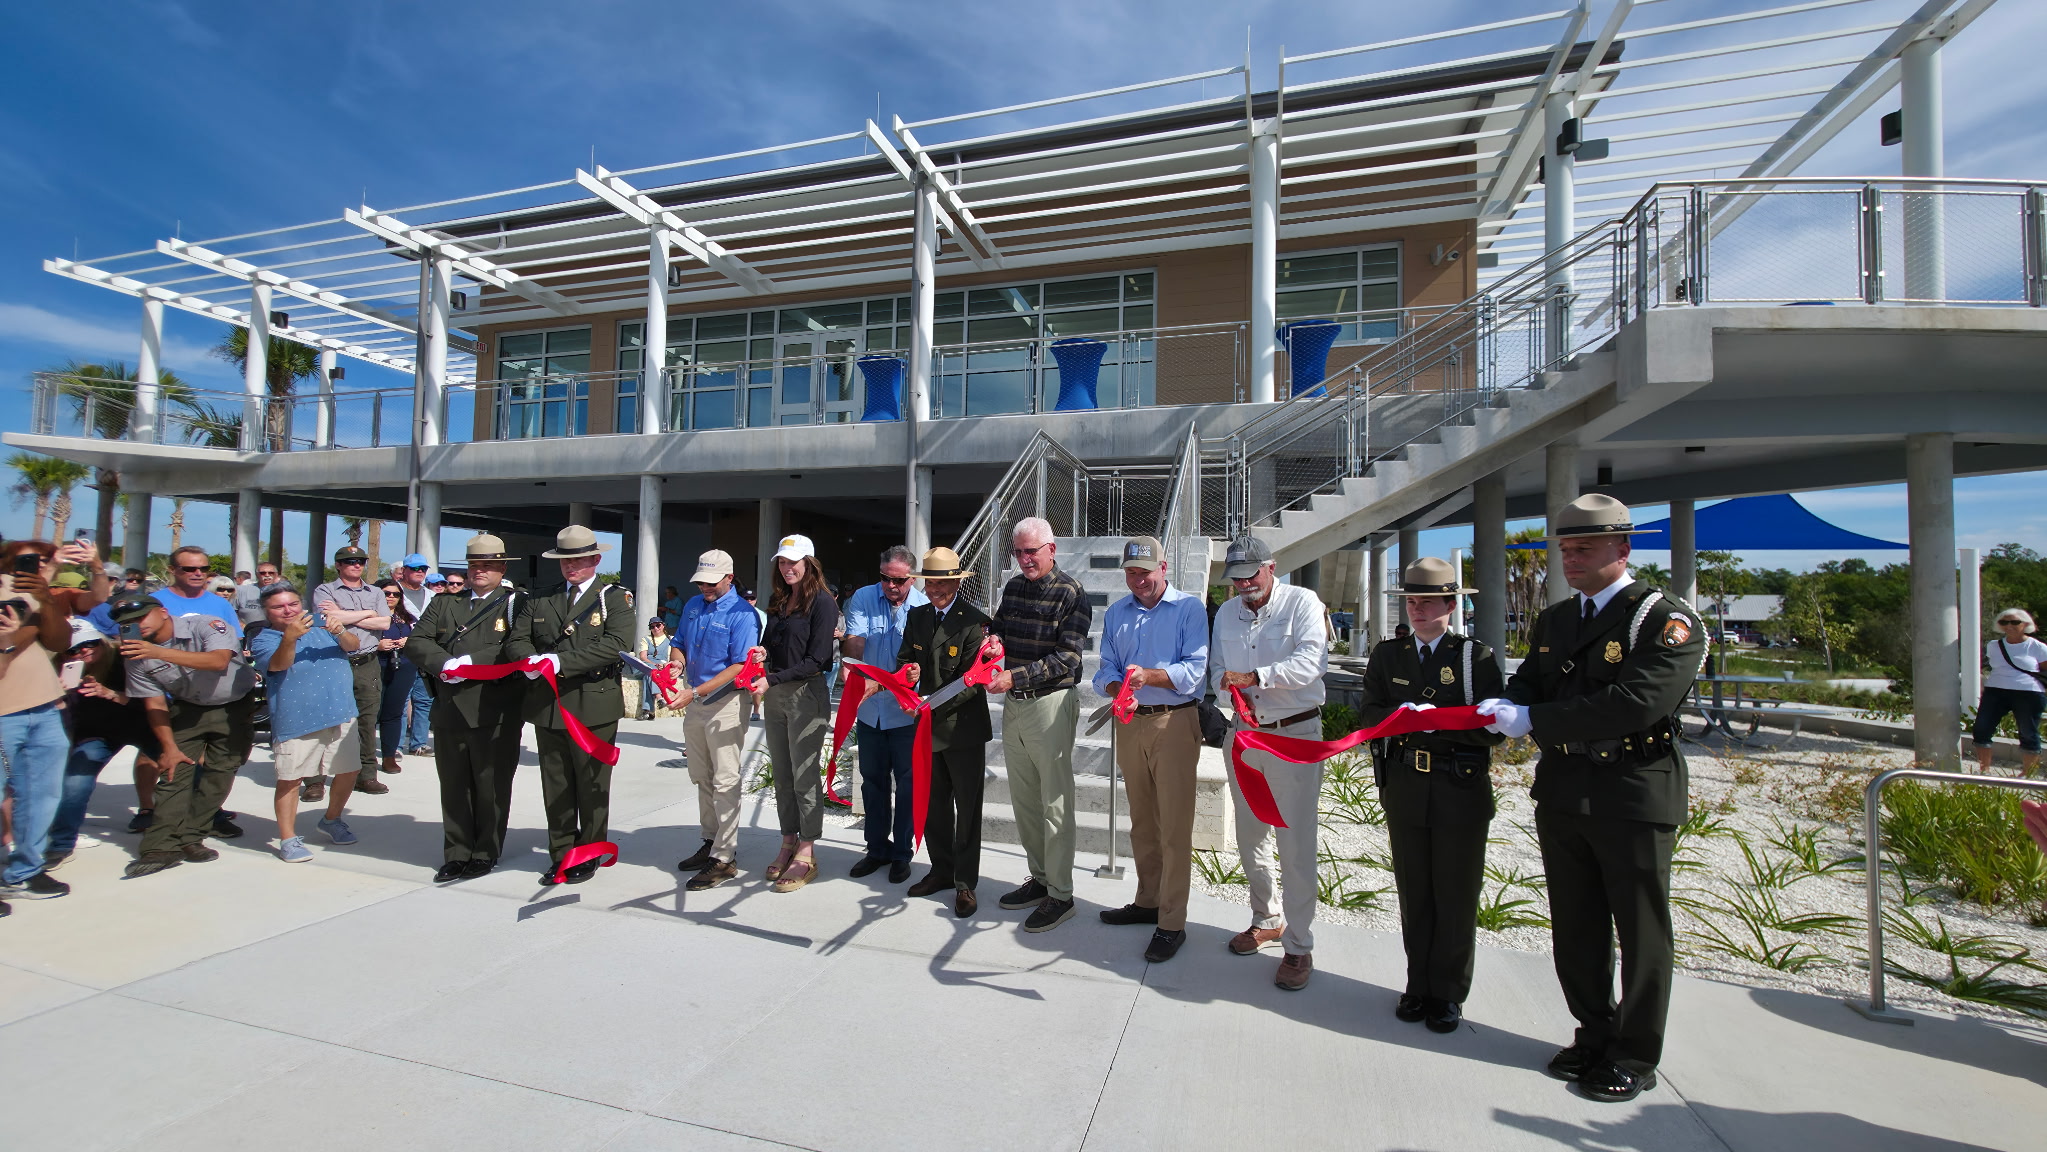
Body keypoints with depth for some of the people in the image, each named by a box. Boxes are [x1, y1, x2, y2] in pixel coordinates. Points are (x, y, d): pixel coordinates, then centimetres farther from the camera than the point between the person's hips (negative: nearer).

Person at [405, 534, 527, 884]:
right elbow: (416, 642, 5)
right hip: (449, 712, 5)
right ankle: (457, 854, 25)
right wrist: (443, 663, -13)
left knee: (491, 787, 6)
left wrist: (469, 662, -20)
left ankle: (485, 854, 20)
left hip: (495, 715, -5)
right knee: (454, 787, 13)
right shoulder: (444, 603, 15)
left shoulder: (515, 603, -1)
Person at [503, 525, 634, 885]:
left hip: (594, 707, -4)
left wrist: (561, 661, -21)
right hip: (547, 706, 4)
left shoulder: (614, 598, -1)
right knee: (555, 787, 12)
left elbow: (616, 644, -15)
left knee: (591, 786, 6)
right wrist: (531, 661, -15)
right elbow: (516, 640, 8)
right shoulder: (539, 599, 13)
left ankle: (589, 855, 20)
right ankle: (561, 854, 25)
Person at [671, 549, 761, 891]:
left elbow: (740, 666, -20)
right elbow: (680, 644, 16)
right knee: (701, 778, 17)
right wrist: (676, 665, -8)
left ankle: (725, 858, 4)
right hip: (694, 703, 8)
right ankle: (710, 842, 32)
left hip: (726, 702, -8)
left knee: (724, 782, -4)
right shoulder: (693, 606, 9)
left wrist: (696, 692, -25)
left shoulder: (741, 613, -15)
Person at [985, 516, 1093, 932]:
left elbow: (1066, 658, -18)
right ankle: (1039, 879, 31)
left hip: (1051, 703, -7)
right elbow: (997, 625, 22)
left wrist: (1015, 676, -24)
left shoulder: (1071, 594, -11)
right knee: (1023, 799, 15)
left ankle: (1060, 895, 14)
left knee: (1055, 802, 0)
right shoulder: (1013, 587, 9)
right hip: (1014, 705, 7)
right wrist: (992, 638, -2)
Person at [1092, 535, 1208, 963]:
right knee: (1141, 822, 16)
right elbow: (1106, 669, 7)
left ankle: (1172, 923, 7)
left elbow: (1195, 670, -13)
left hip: (1174, 723, -5)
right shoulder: (1115, 614, 13)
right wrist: (1117, 687, -16)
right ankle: (1147, 902, 31)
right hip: (1129, 722, 5)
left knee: (1174, 826, -3)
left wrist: (1149, 675, -28)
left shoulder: (1189, 608, -3)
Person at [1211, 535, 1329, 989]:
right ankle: (1266, 919, 34)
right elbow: (1217, 669, 12)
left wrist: (1252, 676, -21)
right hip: (1245, 732, 6)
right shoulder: (1226, 612, 11)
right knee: (1249, 835, 14)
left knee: (1295, 842, -3)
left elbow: (1311, 661, -20)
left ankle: (1298, 947, 11)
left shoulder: (1302, 602, -7)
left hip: (1296, 734, -5)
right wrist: (1234, 691, -10)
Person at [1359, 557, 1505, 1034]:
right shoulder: (1387, 654, 6)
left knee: (1456, 896, 9)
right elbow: (1369, 712, 0)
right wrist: (1400, 716, -20)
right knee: (1414, 893, 13)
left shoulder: (1476, 656, -4)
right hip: (1404, 788, 3)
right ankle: (1419, 985, 29)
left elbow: (1492, 726, -10)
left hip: (1462, 791, -3)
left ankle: (1448, 993, 26)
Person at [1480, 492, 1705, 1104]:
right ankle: (1594, 1035, 35)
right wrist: (1500, 708, -11)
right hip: (1562, 794, 6)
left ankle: (1635, 1056, 26)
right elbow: (1526, 688, 10)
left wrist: (1535, 720, -22)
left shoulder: (1668, 621, -10)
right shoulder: (1551, 621, 12)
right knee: (1576, 927, 16)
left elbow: (1634, 705, -23)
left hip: (1635, 797, -6)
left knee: (1641, 932, 9)